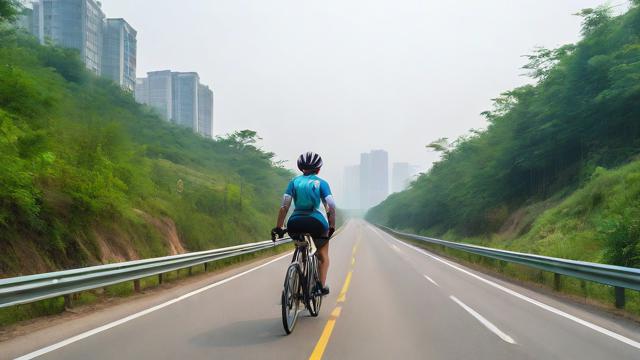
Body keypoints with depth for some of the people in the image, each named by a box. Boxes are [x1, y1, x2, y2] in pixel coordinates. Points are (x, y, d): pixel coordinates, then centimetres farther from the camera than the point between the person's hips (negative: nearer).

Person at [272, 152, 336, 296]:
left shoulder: (294, 182, 10)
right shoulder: (321, 183, 5)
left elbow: (284, 207, 2)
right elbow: (331, 208, -4)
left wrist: (278, 228, 7)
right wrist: (332, 227, 7)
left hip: (295, 224, 2)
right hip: (316, 223, -2)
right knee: (323, 255, 24)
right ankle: (322, 285, 15)